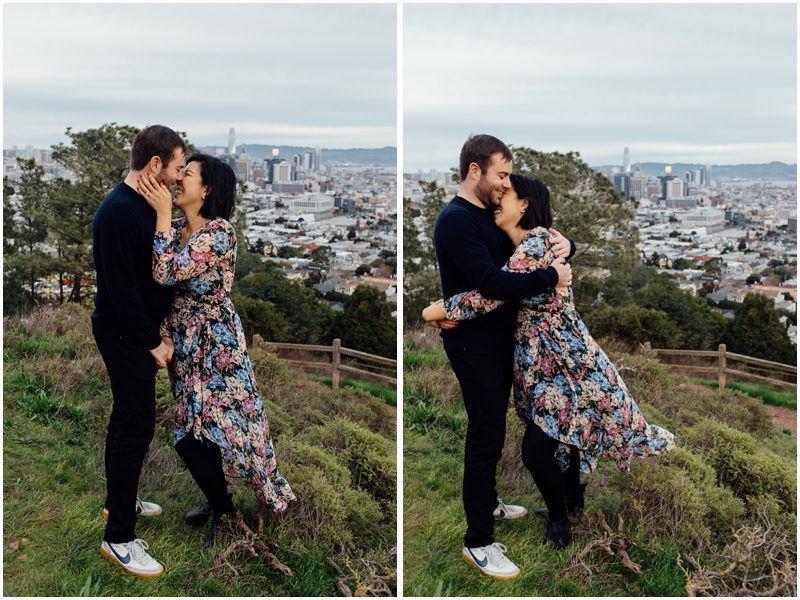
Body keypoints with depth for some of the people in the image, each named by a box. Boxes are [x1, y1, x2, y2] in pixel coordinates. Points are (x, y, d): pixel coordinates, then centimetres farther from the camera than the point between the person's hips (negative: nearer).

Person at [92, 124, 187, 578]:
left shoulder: (145, 205, 9)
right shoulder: (120, 211, -22)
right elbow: (120, 289, -24)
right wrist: (153, 341, -17)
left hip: (137, 331, 10)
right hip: (124, 335, -10)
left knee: (128, 418, 20)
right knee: (136, 425, -7)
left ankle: (120, 501, 36)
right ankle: (119, 537, 1)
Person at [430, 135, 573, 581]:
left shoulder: (493, 216, 10)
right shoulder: (456, 220, -18)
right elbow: (490, 282, -29)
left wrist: (563, 245, -1)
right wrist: (550, 277, -22)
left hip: (499, 337, 9)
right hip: (473, 343, -9)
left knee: (492, 429, 21)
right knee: (487, 436, -6)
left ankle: (488, 503, 39)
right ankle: (478, 542, 3)